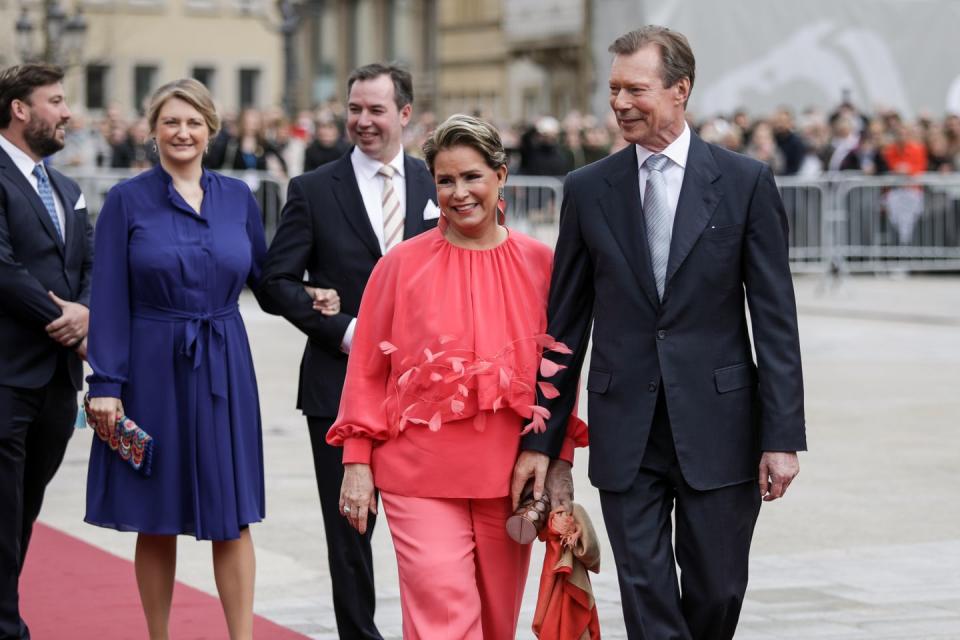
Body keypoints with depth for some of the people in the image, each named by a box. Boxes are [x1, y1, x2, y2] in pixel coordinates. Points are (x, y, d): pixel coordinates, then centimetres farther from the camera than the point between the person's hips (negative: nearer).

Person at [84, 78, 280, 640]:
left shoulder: (238, 197, 7)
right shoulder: (127, 200, -2)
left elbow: (262, 276, 16)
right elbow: (110, 299, -5)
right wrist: (105, 383, -11)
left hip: (223, 368, 2)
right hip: (152, 368, -2)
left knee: (232, 516, 1)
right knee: (156, 519, 6)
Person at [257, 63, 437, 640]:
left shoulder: (437, 186, 7)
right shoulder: (313, 191, 1)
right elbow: (278, 282, -3)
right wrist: (344, 330, -13)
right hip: (342, 382, -1)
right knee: (349, 524, 6)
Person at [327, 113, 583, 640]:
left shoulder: (541, 264, 3)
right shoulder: (402, 264, -1)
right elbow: (367, 371, 4)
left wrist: (559, 463, 3)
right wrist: (357, 461, 0)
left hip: (508, 477, 2)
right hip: (422, 477, -2)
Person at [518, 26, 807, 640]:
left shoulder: (745, 181, -1)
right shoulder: (588, 189, 5)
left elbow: (776, 319, -3)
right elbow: (565, 324, 8)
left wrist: (783, 435, -8)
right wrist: (543, 439, 6)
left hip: (717, 429, -1)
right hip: (626, 433, 1)